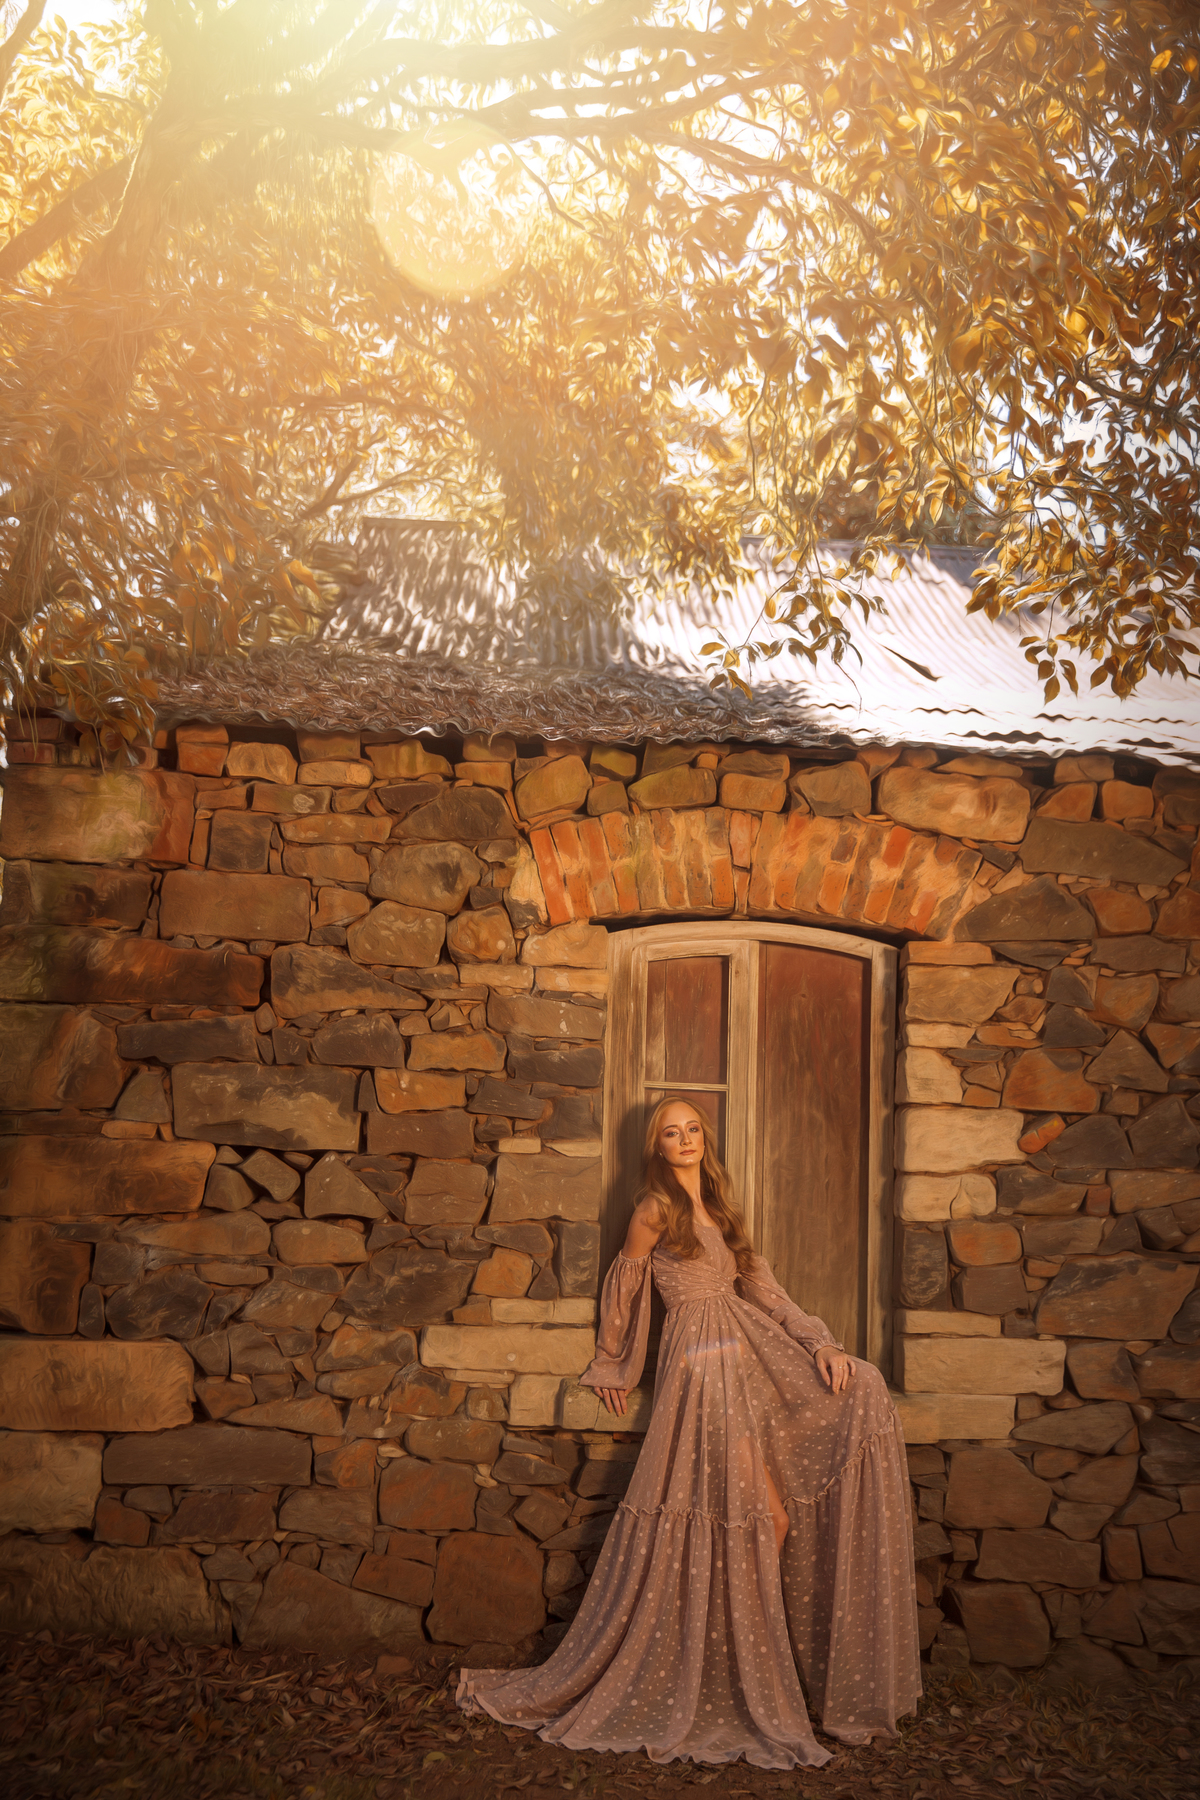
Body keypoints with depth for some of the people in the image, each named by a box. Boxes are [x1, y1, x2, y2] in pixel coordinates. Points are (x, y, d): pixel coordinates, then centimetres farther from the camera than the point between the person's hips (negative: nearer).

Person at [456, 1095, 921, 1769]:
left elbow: (762, 1285, 13)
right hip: (704, 1365, -8)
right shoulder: (656, 1209, -6)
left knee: (860, 1392, -5)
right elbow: (622, 1286, 4)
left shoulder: (718, 1207, 16)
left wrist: (819, 1342, 2)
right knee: (761, 1516, -8)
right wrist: (613, 1368, 14)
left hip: (753, 1354, 8)